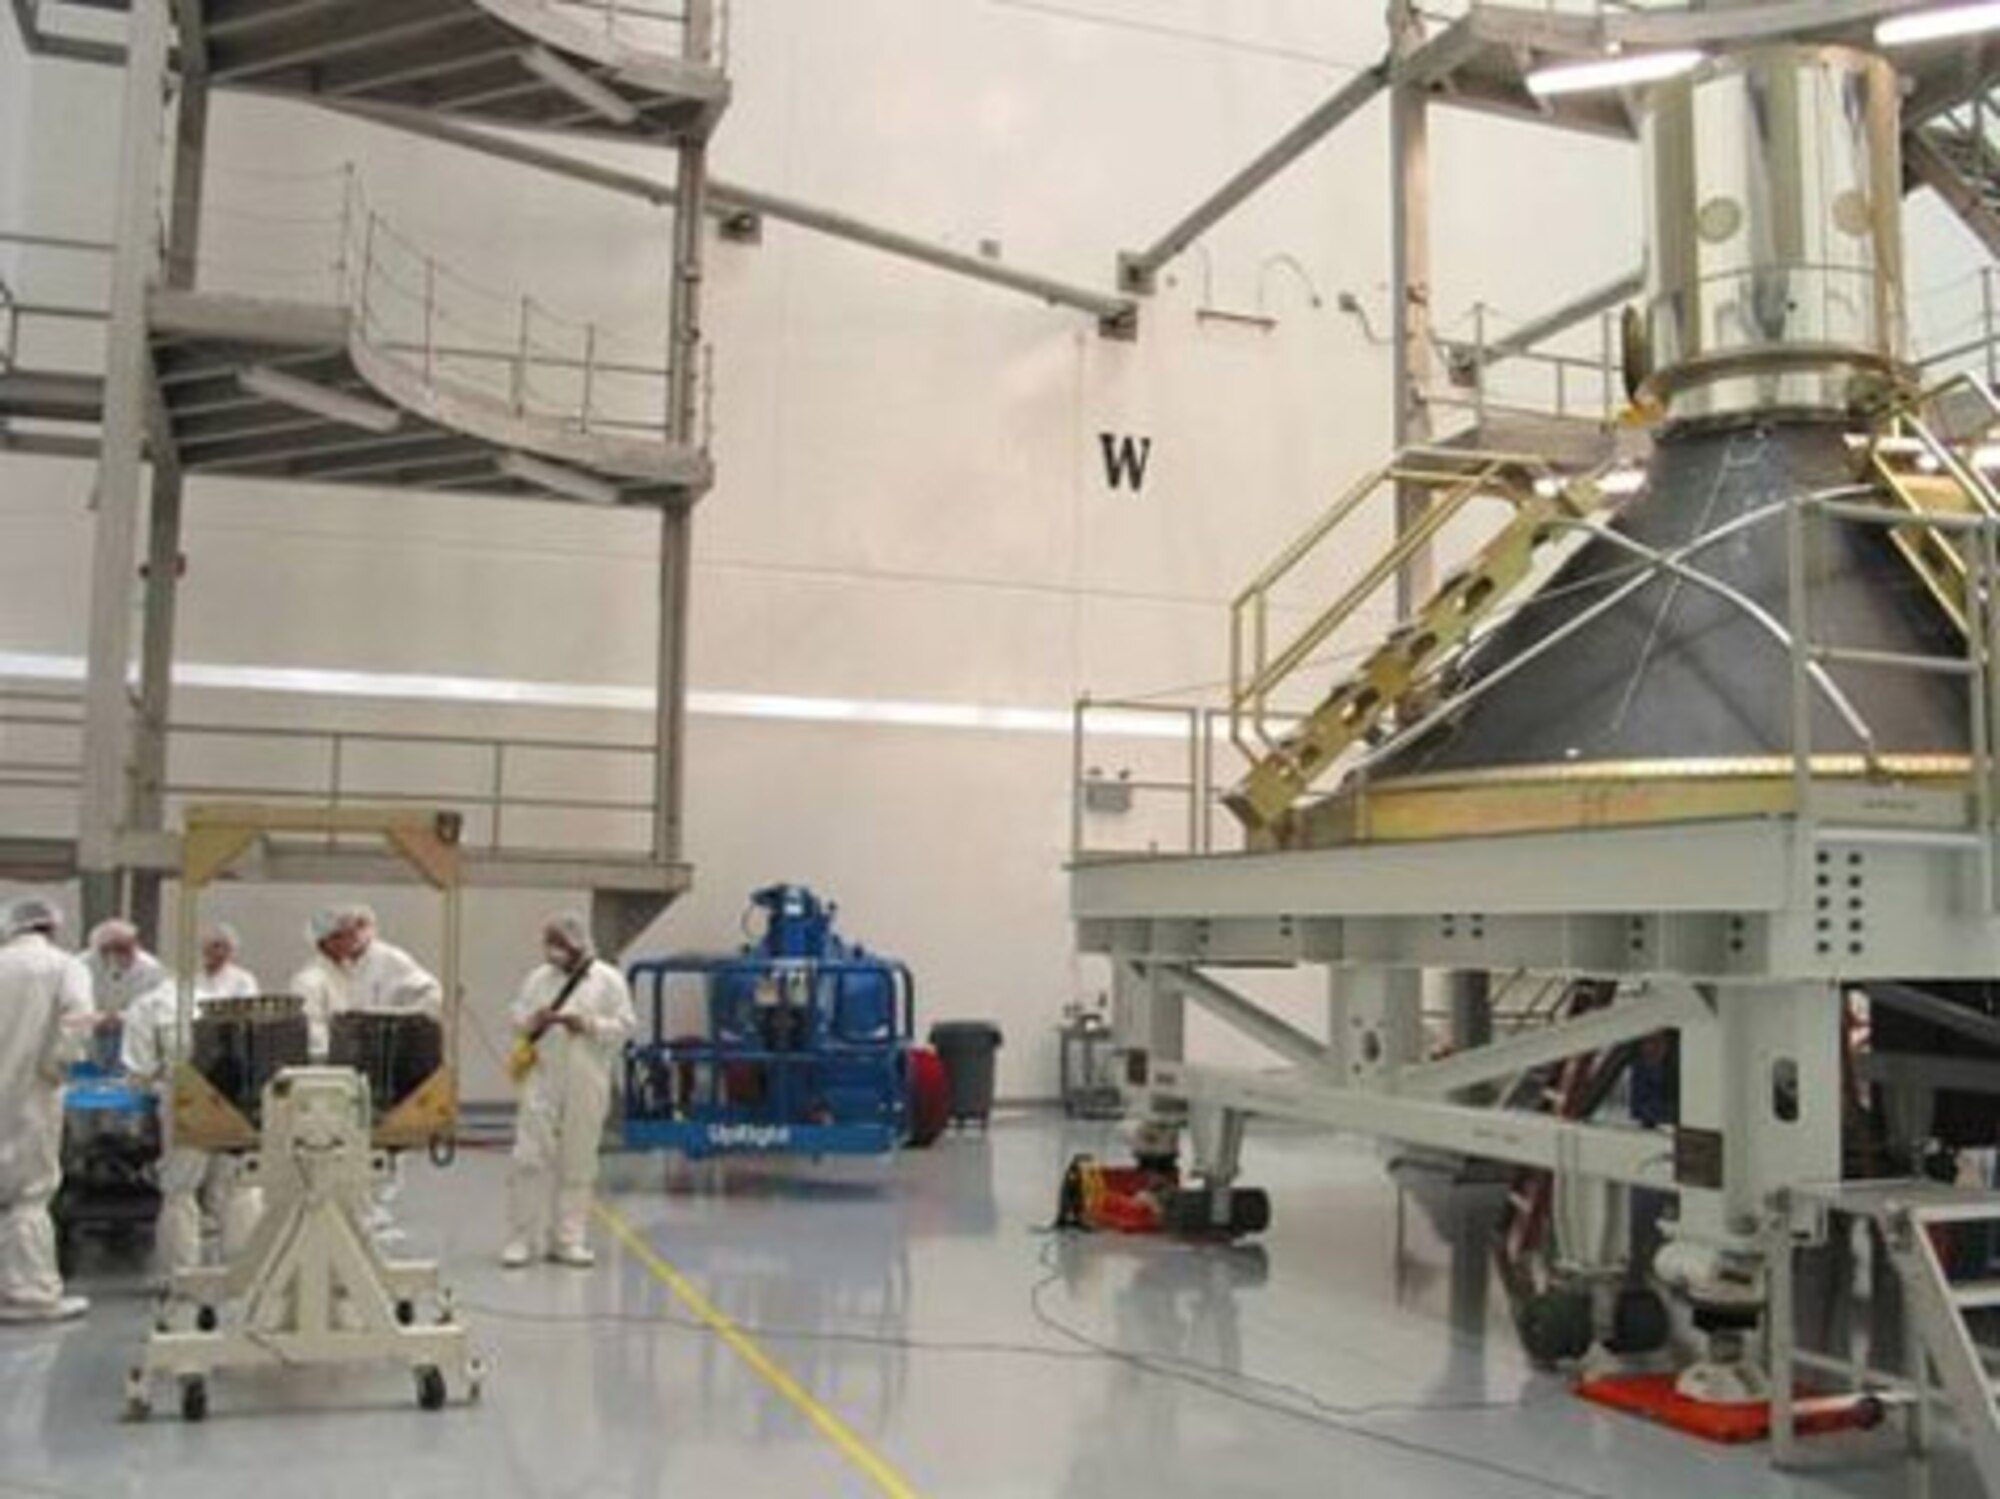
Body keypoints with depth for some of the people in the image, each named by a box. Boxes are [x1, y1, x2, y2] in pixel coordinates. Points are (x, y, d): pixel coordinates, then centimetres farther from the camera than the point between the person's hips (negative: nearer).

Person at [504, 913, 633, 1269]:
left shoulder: (609, 980, 1)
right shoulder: (539, 979, 11)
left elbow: (625, 1025, -2)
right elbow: (518, 1020, 12)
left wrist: (588, 1025, -16)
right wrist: (533, 1022, -10)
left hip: (586, 1084, -2)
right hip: (542, 1080, 2)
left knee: (578, 1164, 4)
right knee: (530, 1158, -3)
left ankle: (568, 1240, 13)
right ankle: (521, 1239, 5)